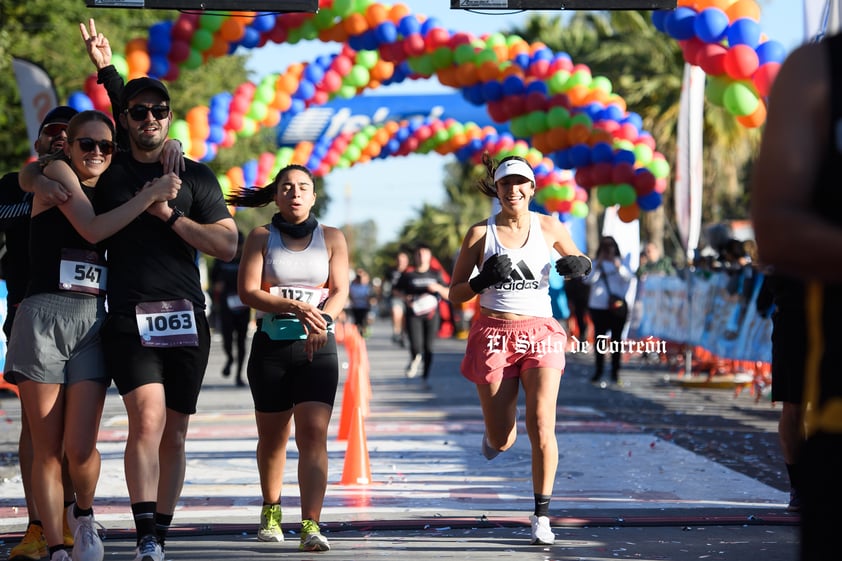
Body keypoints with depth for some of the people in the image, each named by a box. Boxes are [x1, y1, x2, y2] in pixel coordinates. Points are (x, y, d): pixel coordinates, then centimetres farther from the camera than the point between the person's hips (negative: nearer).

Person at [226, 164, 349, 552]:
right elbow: (248, 291, -7)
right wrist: (295, 308, -21)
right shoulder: (261, 238, 4)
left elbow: (340, 291, -2)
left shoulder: (331, 238, 6)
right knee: (272, 437, 12)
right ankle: (271, 511, 35)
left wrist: (322, 320, -23)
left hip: (317, 347, -1)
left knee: (313, 435, -15)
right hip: (271, 345, 1)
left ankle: (311, 527, -22)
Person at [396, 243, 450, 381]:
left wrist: (438, 287, -10)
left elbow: (448, 294, 10)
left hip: (431, 314, 2)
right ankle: (415, 360, 21)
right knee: (416, 346, -15)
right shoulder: (408, 274, 5)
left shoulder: (436, 274, 9)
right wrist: (406, 298, -7)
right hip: (414, 314, -1)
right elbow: (397, 291, 12)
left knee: (428, 346, -1)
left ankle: (426, 375, 14)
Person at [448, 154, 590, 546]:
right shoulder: (481, 234, 1)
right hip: (494, 334, 0)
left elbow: (581, 261, 20)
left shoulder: (548, 227, 5)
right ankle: (494, 433, 42)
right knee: (502, 441, 2)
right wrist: (483, 279, -16)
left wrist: (578, 265, -4)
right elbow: (454, 293, 3)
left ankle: (541, 516, -5)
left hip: (540, 334, 0)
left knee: (541, 423, -16)